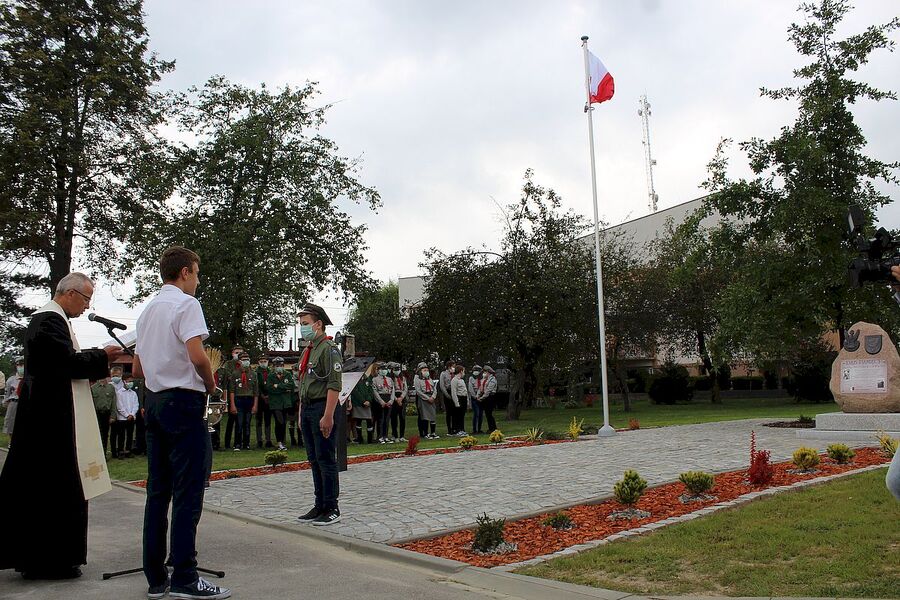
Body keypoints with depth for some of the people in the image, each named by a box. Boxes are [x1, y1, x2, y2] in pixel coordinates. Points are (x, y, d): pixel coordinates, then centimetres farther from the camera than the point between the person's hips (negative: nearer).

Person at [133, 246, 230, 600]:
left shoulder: (147, 311, 18)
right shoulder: (185, 303, -9)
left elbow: (137, 369, 22)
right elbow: (197, 356, -21)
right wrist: (210, 384, -5)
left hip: (154, 401, 9)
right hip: (184, 401, -9)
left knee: (158, 492, 10)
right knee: (188, 494, -5)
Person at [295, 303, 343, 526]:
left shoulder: (329, 349, -10)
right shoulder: (307, 351, 18)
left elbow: (334, 386, -17)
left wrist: (327, 416, -22)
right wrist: (301, 414, 18)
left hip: (322, 409, -9)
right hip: (307, 409, 9)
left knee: (326, 460, -5)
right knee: (314, 460, 12)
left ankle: (331, 509, 2)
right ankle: (319, 506, 20)